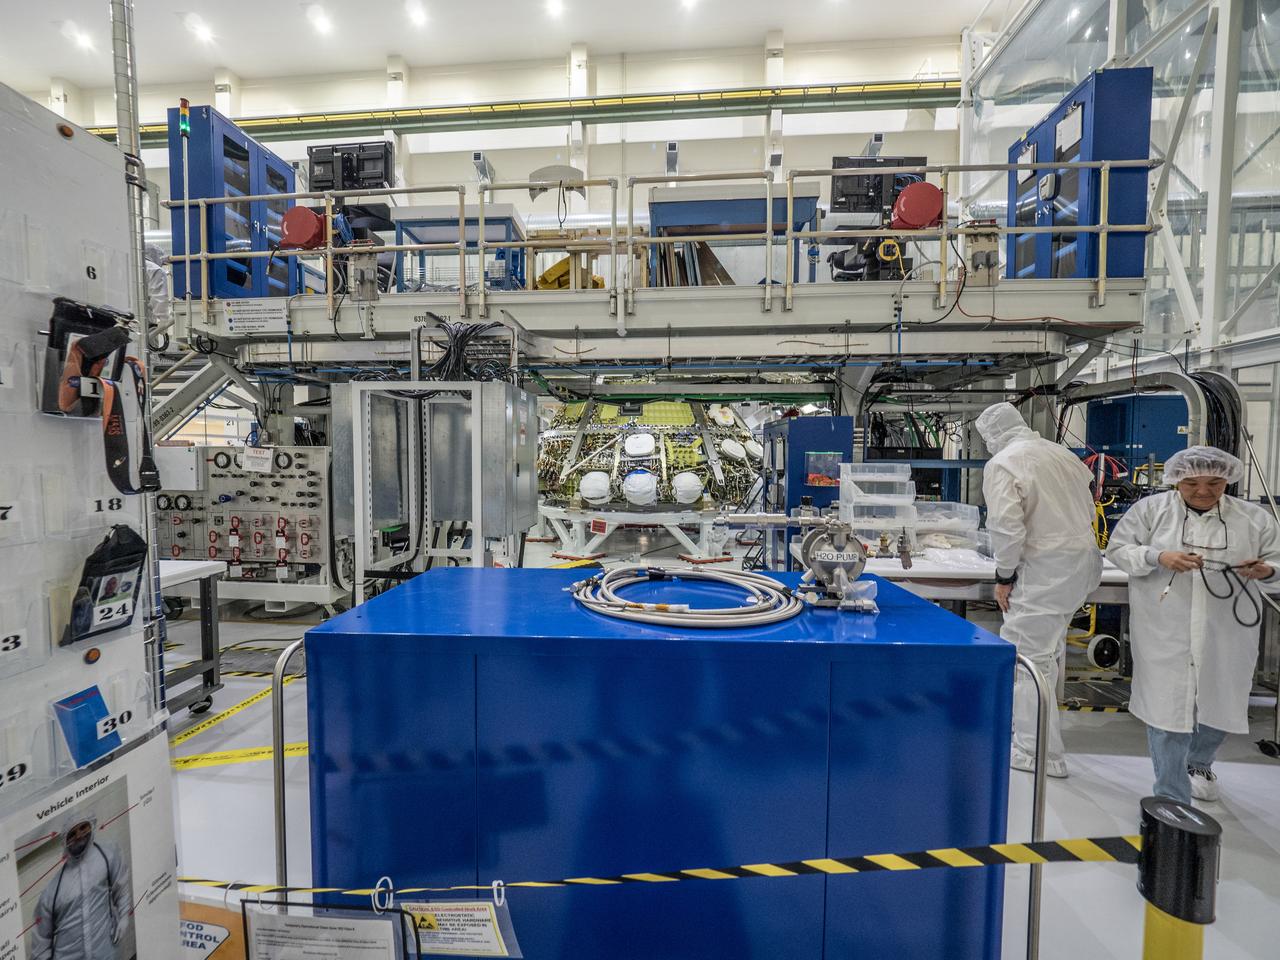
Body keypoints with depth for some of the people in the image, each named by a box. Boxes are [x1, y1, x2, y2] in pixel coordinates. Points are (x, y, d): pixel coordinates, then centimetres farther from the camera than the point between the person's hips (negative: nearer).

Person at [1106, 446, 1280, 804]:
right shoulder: (1150, 509, -1)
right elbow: (1118, 549, -3)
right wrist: (1159, 557, -20)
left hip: (1227, 634, 3)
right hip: (1165, 633, -3)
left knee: (1220, 705, 17)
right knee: (1167, 707, 0)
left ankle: (1198, 763, 48)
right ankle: (1173, 799, 13)